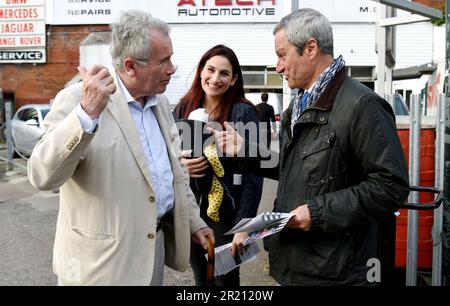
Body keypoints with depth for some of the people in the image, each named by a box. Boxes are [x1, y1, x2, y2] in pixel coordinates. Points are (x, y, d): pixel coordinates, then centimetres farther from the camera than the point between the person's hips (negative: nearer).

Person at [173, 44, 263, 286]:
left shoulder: (243, 112, -11)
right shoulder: (182, 109, 2)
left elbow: (253, 173, -13)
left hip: (225, 213, -4)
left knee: (225, 280, 11)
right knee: (201, 279, 19)